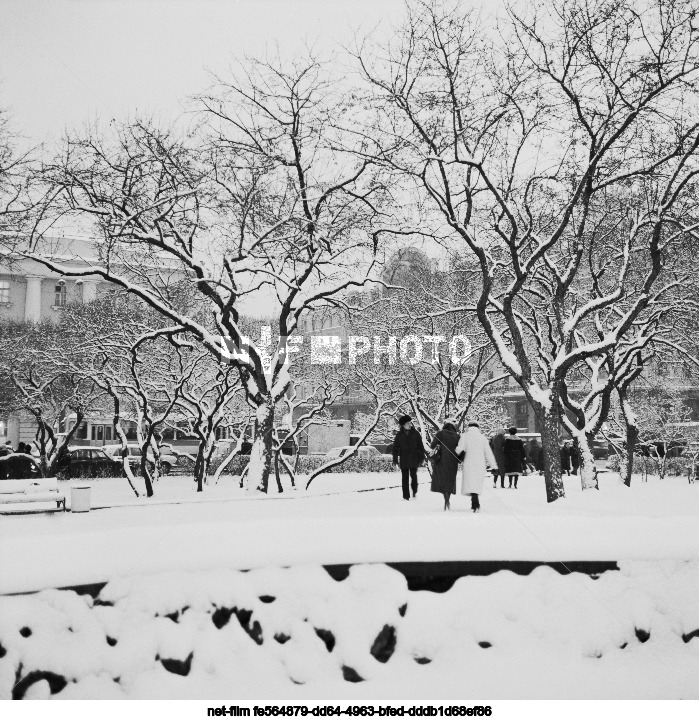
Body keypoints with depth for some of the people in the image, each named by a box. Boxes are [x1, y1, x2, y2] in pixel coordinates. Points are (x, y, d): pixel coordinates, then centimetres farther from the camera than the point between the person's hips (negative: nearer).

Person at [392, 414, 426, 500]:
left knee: (413, 476, 0)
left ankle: (414, 491, 26)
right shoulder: (399, 435, 2)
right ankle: (406, 496, 6)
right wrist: (395, 459, 1)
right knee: (405, 478, 1)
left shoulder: (415, 433, 2)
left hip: (414, 459, 0)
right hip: (403, 460, 0)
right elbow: (395, 448, 5)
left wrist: (421, 457, 2)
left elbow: (420, 446, 5)